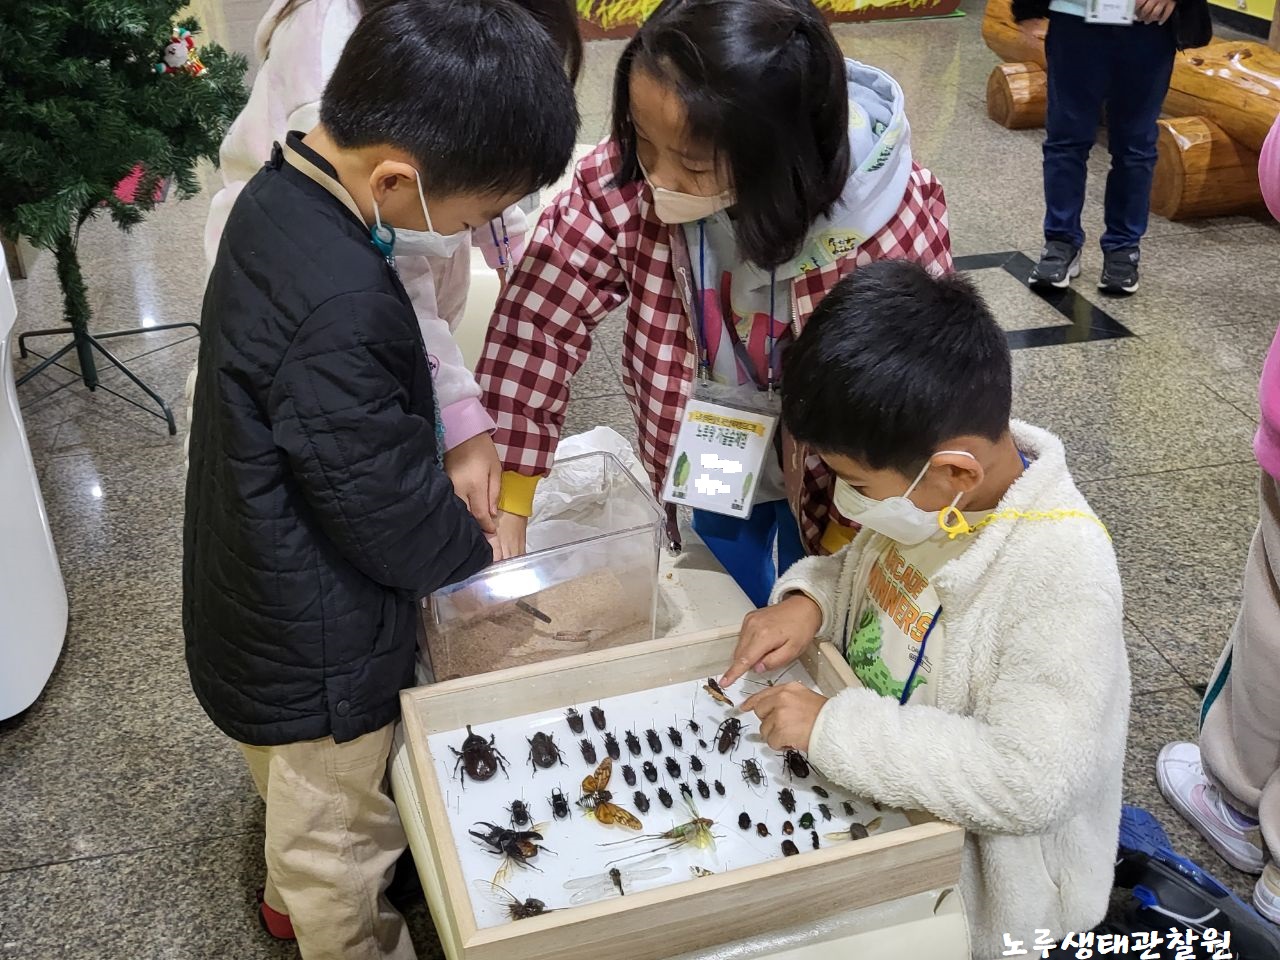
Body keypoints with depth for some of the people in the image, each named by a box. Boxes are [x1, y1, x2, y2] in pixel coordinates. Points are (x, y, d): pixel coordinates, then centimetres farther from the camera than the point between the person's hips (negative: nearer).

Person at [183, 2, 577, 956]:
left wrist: (446, 444, -4)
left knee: (300, 800, 35)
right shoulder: (339, 313, -39)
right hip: (315, 653, -9)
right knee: (341, 837, 19)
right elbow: (393, 519, -27)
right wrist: (473, 546, -8)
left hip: (264, 610, 9)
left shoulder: (280, 195, -8)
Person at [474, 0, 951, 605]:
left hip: (824, 467, -2)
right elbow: (539, 317, -23)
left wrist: (845, 545, -14)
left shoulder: (893, 222, -33)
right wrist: (505, 501, -26)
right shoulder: (624, 178, -29)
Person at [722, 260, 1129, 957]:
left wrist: (833, 729, -30)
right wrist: (809, 600, -10)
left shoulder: (1061, 574, -30)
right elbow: (864, 568, 10)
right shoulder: (926, 491, -10)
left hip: (971, 878, -7)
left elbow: (1030, 779, -32)